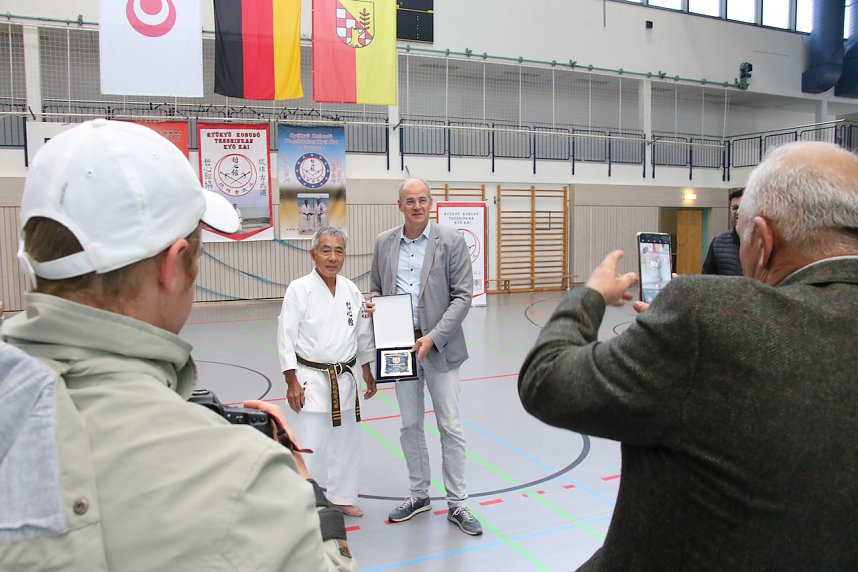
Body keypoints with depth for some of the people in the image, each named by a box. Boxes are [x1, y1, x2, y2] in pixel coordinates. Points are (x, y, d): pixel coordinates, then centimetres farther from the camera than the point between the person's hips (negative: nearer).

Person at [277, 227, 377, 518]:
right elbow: (286, 338, -11)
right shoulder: (299, 289, -12)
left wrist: (368, 373, 13)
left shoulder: (351, 290, 1)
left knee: (347, 441, 16)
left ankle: (341, 497, 36)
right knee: (312, 445, -3)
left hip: (344, 379, 5)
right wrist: (292, 382, -12)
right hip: (312, 379, -5)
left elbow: (363, 335, 11)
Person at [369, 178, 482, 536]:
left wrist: (433, 338, -17)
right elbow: (376, 289, 15)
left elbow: (463, 296, -9)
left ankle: (457, 503, 17)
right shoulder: (384, 242, 5)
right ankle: (419, 495, 30)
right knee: (410, 425, 14)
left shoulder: (451, 241, -6)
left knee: (451, 428, 2)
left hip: (439, 346, -3)